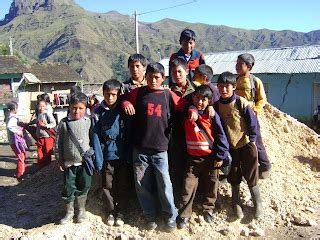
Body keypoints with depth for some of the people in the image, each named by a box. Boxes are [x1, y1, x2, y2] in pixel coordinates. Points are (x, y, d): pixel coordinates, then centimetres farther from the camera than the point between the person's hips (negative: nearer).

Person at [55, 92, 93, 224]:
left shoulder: (88, 122, -3)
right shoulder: (64, 123, -4)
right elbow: (58, 143, 1)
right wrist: (60, 160, 1)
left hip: (85, 161, 0)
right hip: (69, 162, 0)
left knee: (83, 187, 10)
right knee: (68, 188, 8)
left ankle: (81, 210, 30)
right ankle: (69, 212, 27)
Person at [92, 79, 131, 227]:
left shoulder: (123, 110, -2)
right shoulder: (98, 112, -2)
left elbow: (129, 134, -1)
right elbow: (96, 137, -4)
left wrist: (130, 155, -7)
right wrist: (98, 159, -9)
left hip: (123, 155, 0)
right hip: (107, 156, 0)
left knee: (123, 185, 9)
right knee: (107, 186, 10)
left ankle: (120, 212, 27)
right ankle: (110, 211, 29)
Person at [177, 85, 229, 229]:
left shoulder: (212, 115, -7)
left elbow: (220, 135, -6)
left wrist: (220, 156, -7)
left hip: (211, 157, -1)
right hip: (193, 157, 1)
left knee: (211, 184, 13)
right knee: (188, 186, 0)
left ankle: (208, 209, 33)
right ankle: (184, 214, 12)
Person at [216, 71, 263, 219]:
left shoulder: (241, 102, -13)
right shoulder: (217, 105, -1)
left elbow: (252, 121, -7)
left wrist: (252, 139, -7)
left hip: (246, 144, -3)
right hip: (229, 146, 3)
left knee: (250, 175, 4)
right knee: (234, 177, 12)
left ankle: (258, 203, 21)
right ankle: (236, 203, 29)